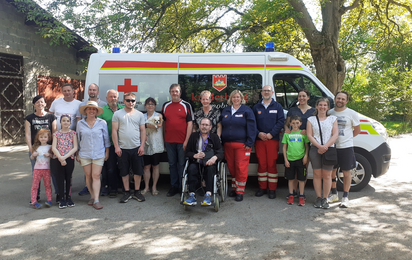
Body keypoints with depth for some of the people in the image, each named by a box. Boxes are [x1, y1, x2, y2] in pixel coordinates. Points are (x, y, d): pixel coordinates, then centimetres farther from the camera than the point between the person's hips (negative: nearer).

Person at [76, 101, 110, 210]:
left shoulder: (102, 123, 1)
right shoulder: (80, 124, 5)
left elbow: (106, 138, 7)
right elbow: (78, 140, 11)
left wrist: (107, 152, 6)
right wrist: (77, 154, 11)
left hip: (99, 154, -2)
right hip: (84, 154, 2)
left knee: (96, 176, -6)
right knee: (88, 176, 6)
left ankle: (96, 200, -6)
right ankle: (92, 196, 20)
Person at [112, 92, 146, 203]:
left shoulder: (139, 114, 8)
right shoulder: (117, 114, 4)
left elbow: (143, 131, 7)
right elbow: (114, 131, 1)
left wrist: (142, 146, -1)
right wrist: (116, 146, -6)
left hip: (136, 148, 1)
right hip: (122, 148, -1)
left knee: (138, 171, 5)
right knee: (124, 171, 7)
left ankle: (137, 192, 19)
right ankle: (127, 192, 20)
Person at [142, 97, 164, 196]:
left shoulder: (158, 116, 4)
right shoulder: (142, 116, 13)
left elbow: (157, 126, -14)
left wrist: (145, 125, -14)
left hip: (156, 145, -2)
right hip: (145, 144, 3)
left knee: (155, 166, 2)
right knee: (146, 166, 4)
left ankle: (154, 187, 12)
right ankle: (146, 187, 13)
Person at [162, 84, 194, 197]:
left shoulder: (186, 105, 0)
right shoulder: (165, 106, 11)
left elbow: (190, 123, -4)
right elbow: (163, 122, 15)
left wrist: (186, 140, -10)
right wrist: (163, 139, 9)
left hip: (182, 141, -3)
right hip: (169, 141, 4)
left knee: (182, 164, 3)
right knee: (172, 164, 11)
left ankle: (183, 187, 14)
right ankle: (174, 187, 22)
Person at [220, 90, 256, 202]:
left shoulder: (246, 110, 0)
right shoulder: (225, 111, 15)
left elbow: (251, 127, -5)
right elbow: (221, 126, 18)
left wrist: (249, 143, -11)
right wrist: (221, 142, 11)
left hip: (241, 144, -5)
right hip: (227, 144, 5)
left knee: (241, 168, -5)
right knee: (231, 167, 9)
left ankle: (240, 191, 4)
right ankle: (234, 188, 23)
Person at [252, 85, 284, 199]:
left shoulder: (277, 106, 8)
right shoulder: (256, 107, 12)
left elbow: (281, 121, -2)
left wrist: (271, 134, -12)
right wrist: (258, 133, -10)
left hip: (273, 139, -1)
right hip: (259, 139, 2)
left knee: (272, 164, -1)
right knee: (261, 164, 5)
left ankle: (272, 189, 7)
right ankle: (262, 187, 15)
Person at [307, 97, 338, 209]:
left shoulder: (332, 119, 11)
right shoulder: (311, 119, 10)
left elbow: (335, 135, 1)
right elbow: (309, 135, 1)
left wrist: (325, 146, -13)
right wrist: (319, 146, -13)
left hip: (329, 149, 0)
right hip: (315, 149, 0)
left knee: (327, 175, 2)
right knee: (317, 174, 3)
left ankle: (325, 199, 11)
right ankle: (318, 198, 13)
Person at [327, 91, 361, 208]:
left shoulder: (352, 114, -3)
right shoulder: (329, 113, 5)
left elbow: (357, 130, 6)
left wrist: (346, 138, 3)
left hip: (346, 147, -3)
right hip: (332, 147, 3)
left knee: (346, 172, 4)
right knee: (331, 171, 10)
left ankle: (345, 197, 16)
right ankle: (334, 194, 26)